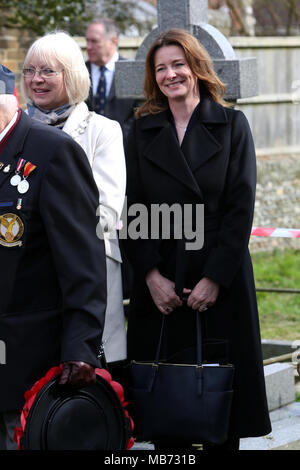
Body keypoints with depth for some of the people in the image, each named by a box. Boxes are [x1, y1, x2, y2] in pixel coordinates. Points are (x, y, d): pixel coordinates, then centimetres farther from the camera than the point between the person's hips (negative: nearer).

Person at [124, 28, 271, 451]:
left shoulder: (231, 125, 3)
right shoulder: (143, 132, 9)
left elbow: (241, 207, -3)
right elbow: (133, 210, 5)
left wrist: (215, 278, -12)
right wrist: (151, 276, -8)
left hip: (222, 281, -1)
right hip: (161, 284, 2)